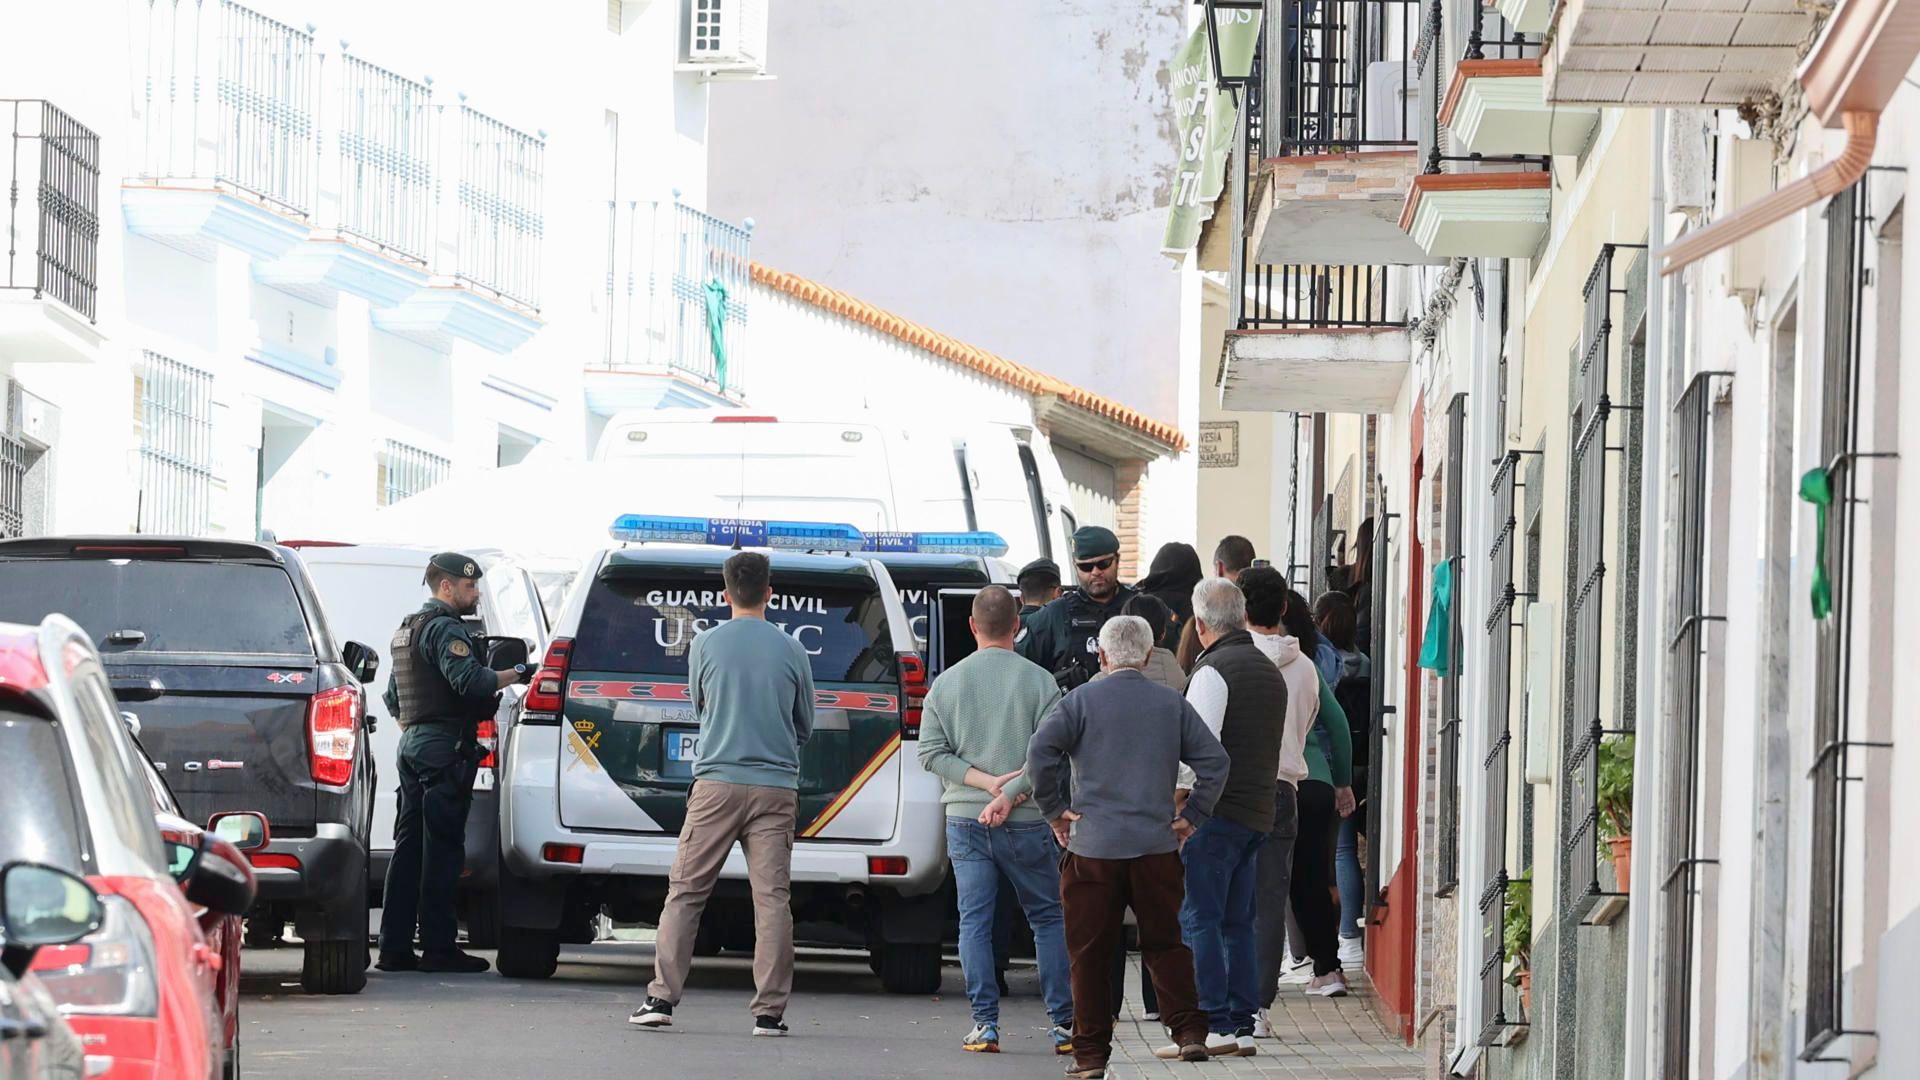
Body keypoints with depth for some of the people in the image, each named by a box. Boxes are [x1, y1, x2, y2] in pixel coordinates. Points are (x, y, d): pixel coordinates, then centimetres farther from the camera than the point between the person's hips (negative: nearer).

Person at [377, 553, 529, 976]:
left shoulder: (406, 630, 22)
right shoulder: (445, 629, -10)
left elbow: (393, 698, 29)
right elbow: (470, 680, -24)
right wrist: (517, 674, -14)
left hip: (412, 746, 10)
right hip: (444, 748, -10)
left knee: (409, 847, 9)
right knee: (442, 849, -8)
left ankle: (395, 947, 8)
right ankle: (438, 948, -9)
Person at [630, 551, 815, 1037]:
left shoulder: (706, 645, 0)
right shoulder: (791, 651, 2)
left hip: (717, 783, -1)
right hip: (776, 786, 1)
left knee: (685, 892, 4)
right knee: (771, 897, 0)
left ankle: (662, 999, -1)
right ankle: (769, 1010, -3)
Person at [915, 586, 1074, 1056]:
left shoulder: (946, 683, 4)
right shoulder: (1038, 682, -5)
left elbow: (932, 752, -1)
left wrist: (984, 782, -6)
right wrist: (1008, 793, -10)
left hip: (965, 820, 1)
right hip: (1026, 823, -1)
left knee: (974, 922, 4)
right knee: (1048, 919, 9)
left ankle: (985, 1024, -3)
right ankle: (1064, 1024, 8)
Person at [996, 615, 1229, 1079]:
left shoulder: (1080, 701, -1)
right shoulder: (1172, 705, 6)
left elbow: (1040, 753, -14)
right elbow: (1214, 760, 1)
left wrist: (1055, 809, -3)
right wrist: (1191, 816, 9)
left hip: (1093, 845, -2)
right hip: (1157, 845, 2)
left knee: (1091, 953, 3)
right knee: (1164, 942, 15)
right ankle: (1189, 1032, 8)